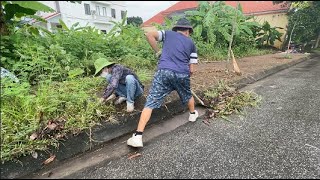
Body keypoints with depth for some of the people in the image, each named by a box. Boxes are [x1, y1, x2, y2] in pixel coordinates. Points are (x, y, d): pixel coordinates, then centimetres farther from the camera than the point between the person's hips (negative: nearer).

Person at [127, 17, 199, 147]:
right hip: (183, 74, 2)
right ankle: (193, 114, 56)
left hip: (164, 71, -1)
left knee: (150, 103, -2)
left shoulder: (168, 33, 20)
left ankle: (138, 136, -6)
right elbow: (192, 70, 16)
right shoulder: (191, 43, 22)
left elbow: (149, 35, 4)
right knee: (188, 95, 31)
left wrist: (157, 51, 13)